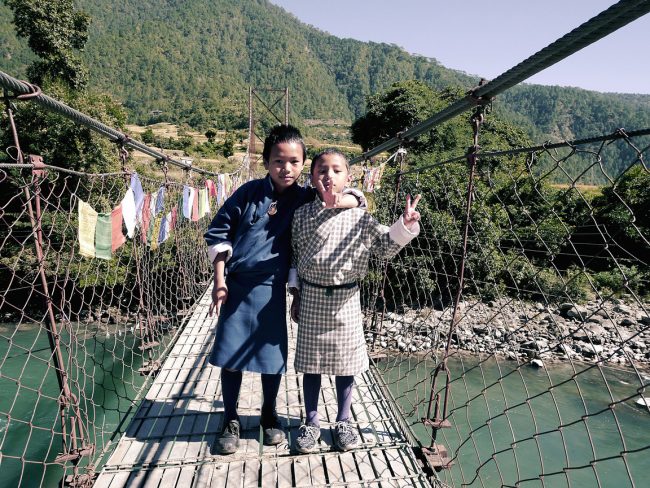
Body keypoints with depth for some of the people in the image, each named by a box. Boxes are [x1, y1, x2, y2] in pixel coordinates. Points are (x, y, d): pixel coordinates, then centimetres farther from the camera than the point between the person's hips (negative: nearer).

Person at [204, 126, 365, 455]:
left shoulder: (305, 199, -2)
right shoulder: (249, 192, -5)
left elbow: (358, 198, -1)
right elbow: (218, 234, 0)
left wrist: (339, 201, -24)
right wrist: (219, 282, -4)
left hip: (271, 288, 1)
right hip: (235, 285, 0)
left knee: (272, 354, 11)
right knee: (230, 355, 8)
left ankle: (269, 415, 36)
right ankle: (230, 420, 29)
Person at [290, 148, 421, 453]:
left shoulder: (360, 216, -4)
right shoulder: (302, 214, -1)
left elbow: (385, 246, 1)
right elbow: (295, 257, 7)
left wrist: (405, 225, -15)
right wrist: (297, 295, 10)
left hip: (346, 298, 0)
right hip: (312, 296, 1)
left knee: (345, 361, 10)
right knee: (311, 361, 10)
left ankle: (343, 421, 31)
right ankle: (311, 422, 29)